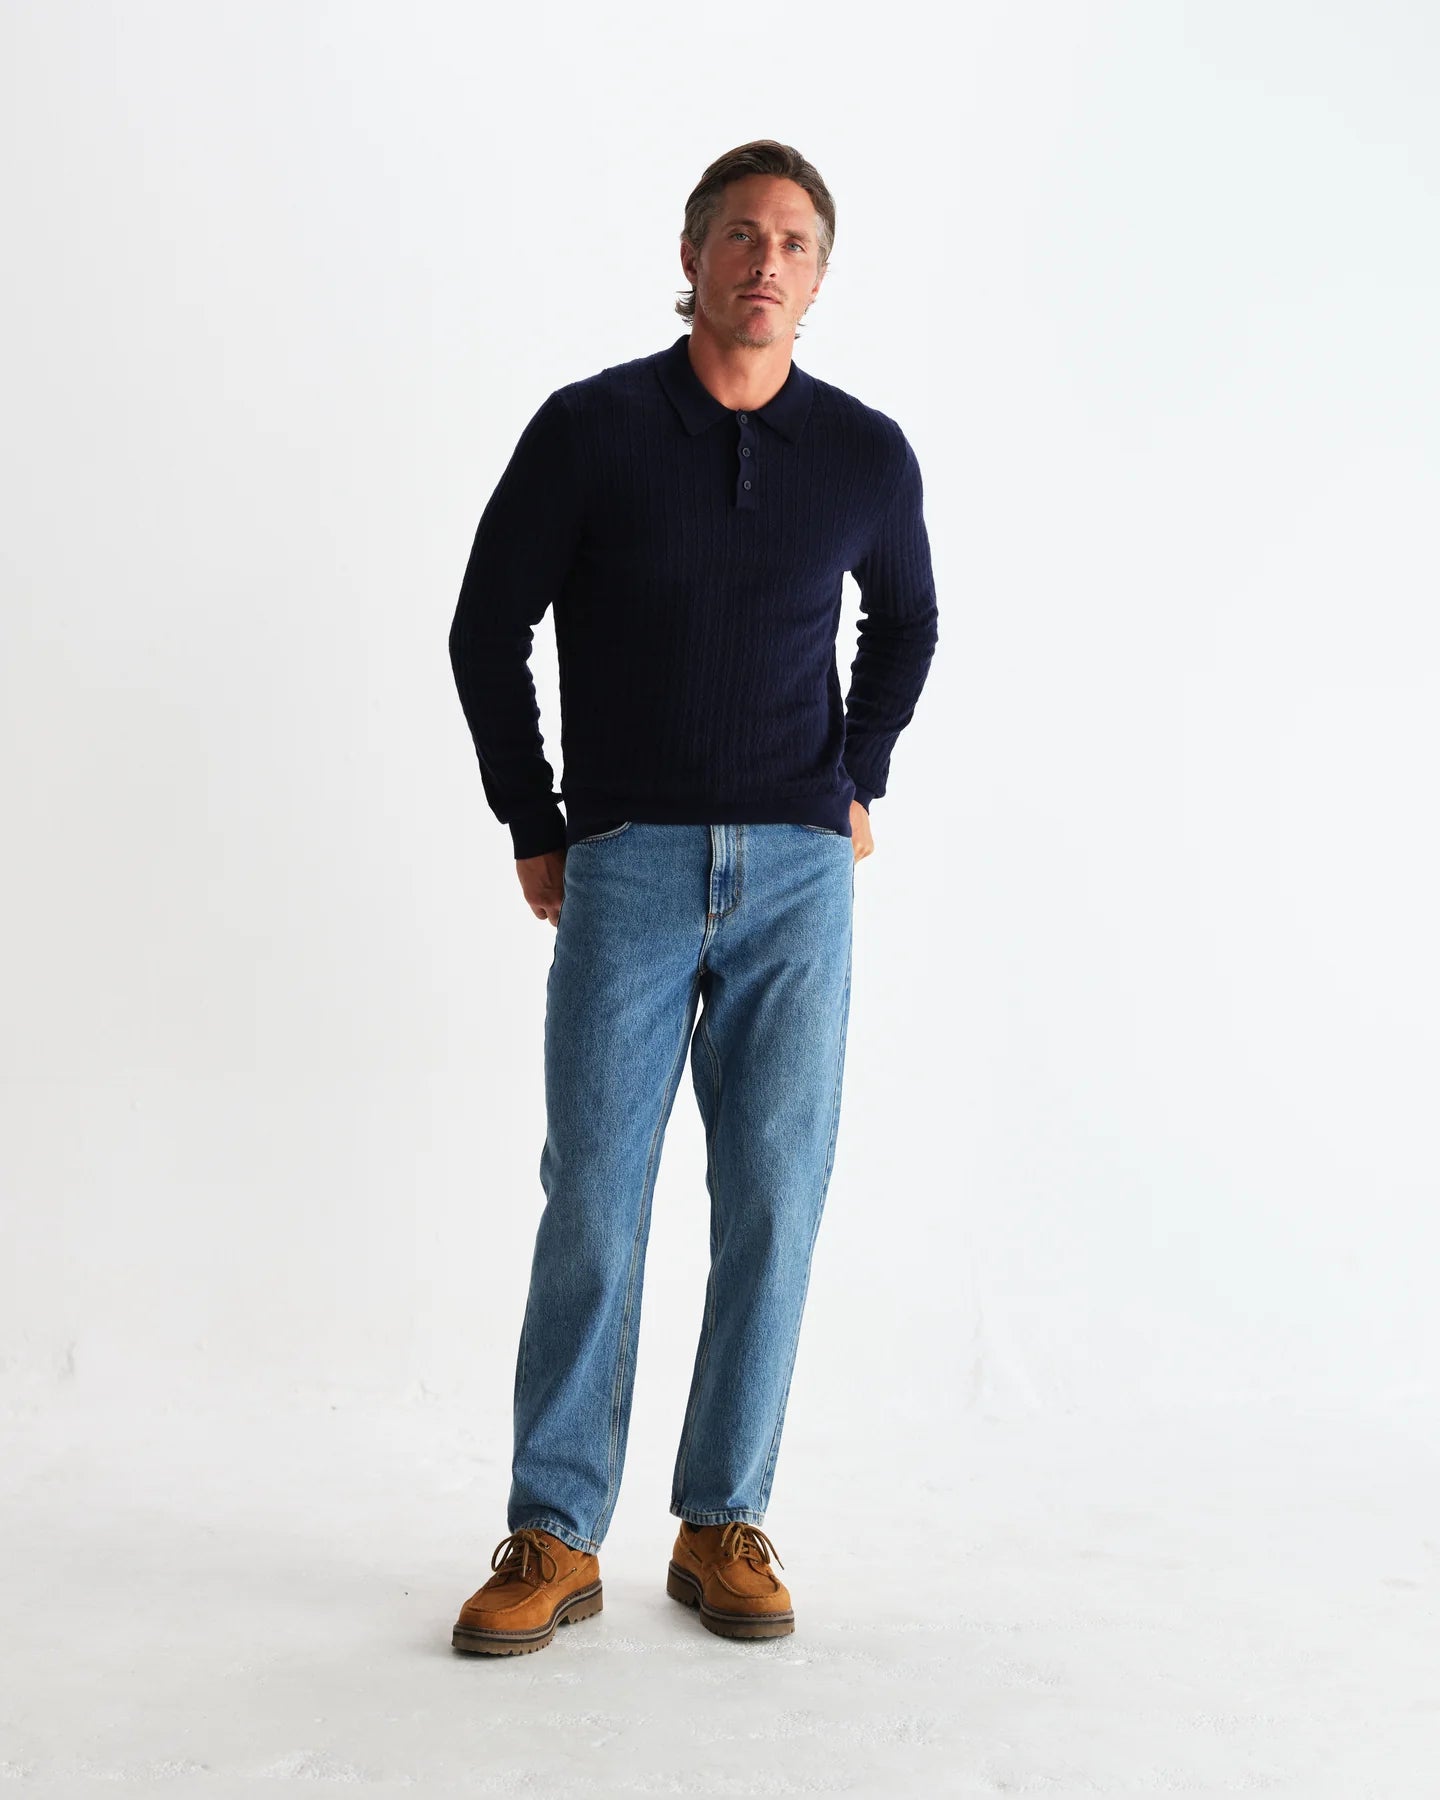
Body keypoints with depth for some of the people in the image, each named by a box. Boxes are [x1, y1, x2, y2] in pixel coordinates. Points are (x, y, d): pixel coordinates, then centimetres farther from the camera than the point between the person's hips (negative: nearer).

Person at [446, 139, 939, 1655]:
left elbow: (904, 622, 24)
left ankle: (723, 1526, 16)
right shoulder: (589, 427, -1)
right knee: (591, 1197, -3)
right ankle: (553, 1540, 9)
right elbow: (487, 628, 6)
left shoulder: (866, 453, 6)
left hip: (797, 876, 2)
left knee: (772, 1200, 1)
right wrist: (533, 832, 5)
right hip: (626, 866, -1)